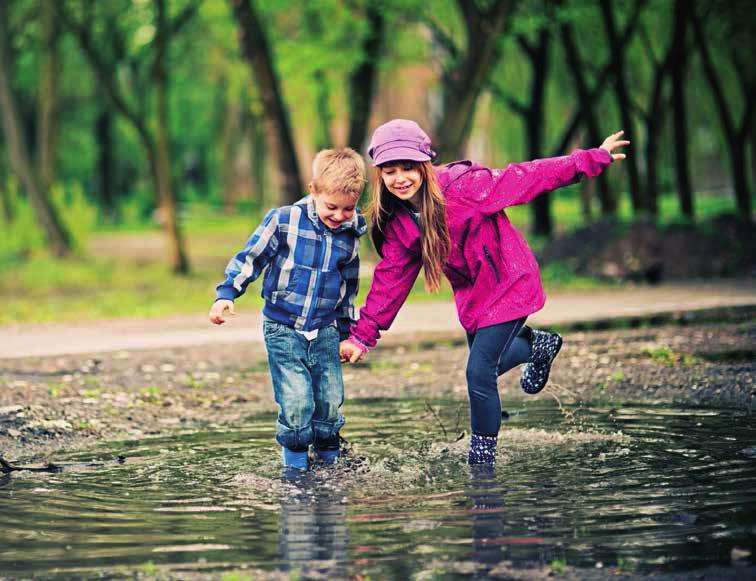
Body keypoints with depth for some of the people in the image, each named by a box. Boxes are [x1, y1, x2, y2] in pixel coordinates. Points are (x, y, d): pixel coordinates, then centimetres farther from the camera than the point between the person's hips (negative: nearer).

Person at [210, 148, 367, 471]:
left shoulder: (350, 236, 3)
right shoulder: (284, 221, -10)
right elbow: (251, 257, -3)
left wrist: (346, 328, 22)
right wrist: (227, 293, -11)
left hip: (325, 331, 3)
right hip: (283, 329, -3)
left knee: (330, 398, 2)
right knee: (296, 399, -12)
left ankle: (327, 448, 28)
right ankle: (294, 450, 13)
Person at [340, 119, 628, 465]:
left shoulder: (463, 186, -26)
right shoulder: (396, 222, -8)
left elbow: (527, 178, -22)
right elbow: (391, 278, -1)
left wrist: (594, 159, -21)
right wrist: (363, 335, -5)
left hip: (508, 284, -7)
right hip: (472, 294, 7)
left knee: (479, 372, -13)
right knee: (488, 366, 19)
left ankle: (482, 458, 2)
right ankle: (539, 345, 49)